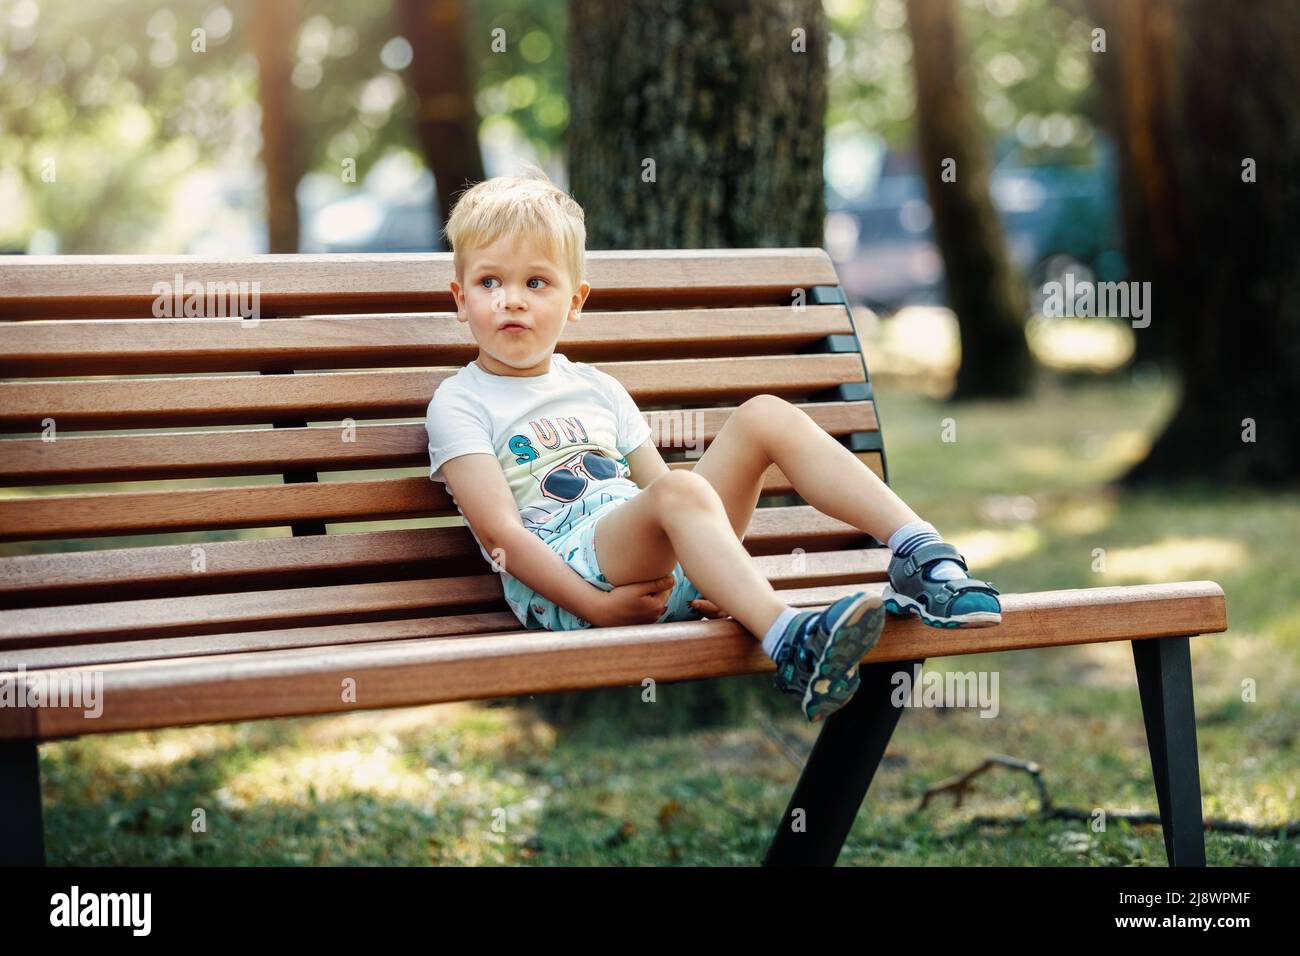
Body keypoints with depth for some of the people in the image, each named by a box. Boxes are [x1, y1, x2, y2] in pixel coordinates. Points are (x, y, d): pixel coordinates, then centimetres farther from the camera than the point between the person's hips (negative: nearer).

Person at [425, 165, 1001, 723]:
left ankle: (921, 555, -20)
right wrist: (596, 606, -19)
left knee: (766, 416, -9)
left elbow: (656, 485, 19)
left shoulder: (597, 388, 25)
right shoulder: (460, 403, 6)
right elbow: (500, 530, -6)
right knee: (681, 490, -36)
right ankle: (790, 645, -57)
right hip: (562, 585, -6)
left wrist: (729, 578, 0)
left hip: (666, 568, 6)